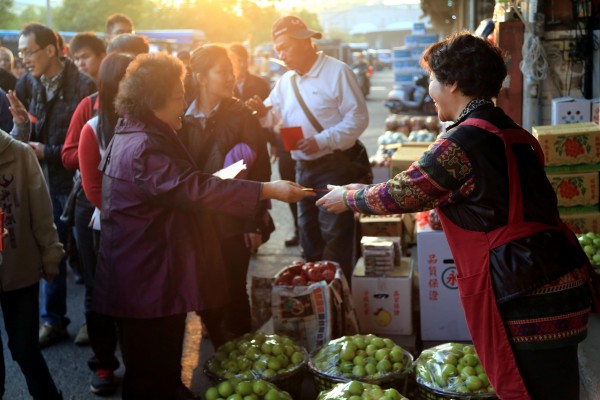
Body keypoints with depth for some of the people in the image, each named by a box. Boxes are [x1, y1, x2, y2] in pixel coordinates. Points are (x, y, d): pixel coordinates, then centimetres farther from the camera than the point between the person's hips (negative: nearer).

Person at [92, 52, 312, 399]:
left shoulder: (134, 137, 13)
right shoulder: (143, 148, -23)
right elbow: (197, 188, -31)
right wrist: (269, 190, -30)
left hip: (153, 275, 11)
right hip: (148, 282, -11)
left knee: (161, 369, 19)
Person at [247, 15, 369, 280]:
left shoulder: (337, 72, -11)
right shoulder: (285, 81, 11)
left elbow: (359, 117, -15)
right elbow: (276, 117, 14)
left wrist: (322, 140, -24)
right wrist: (263, 112, -10)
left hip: (334, 167, -7)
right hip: (303, 168, 7)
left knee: (334, 241, -3)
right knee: (309, 237, 16)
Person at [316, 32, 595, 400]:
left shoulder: (464, 142, -14)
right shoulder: (510, 133, 14)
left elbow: (402, 193, -4)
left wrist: (349, 198, 15)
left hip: (525, 295, -9)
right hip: (558, 280, 9)